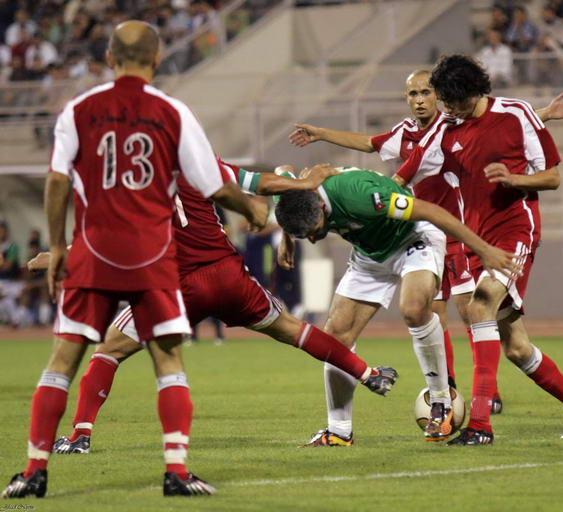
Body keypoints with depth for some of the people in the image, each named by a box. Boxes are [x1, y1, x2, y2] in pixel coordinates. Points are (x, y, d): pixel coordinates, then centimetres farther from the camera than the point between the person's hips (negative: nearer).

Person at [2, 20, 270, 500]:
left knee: (63, 358, 5)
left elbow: (57, 180, -3)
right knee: (169, 359, 6)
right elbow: (213, 187, 3)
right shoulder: (174, 114, 1)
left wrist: (56, 248, 5)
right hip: (153, 254, -1)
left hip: (92, 252, 1)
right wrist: (252, 207, 22)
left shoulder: (79, 110, 2)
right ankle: (177, 469, -3)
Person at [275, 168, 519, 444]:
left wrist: (484, 250, -29)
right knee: (337, 331, -4)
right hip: (370, 253, 7)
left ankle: (442, 403, -16)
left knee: (413, 310, -34)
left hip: (414, 238, -7)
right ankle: (338, 431, 7)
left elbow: (430, 211, -33)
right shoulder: (296, 197, -18)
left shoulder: (355, 194, -39)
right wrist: (287, 239, 12)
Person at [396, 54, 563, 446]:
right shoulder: (447, 134, 9)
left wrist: (512, 178, -18)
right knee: (515, 347, 5)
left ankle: (480, 420, -35)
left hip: (516, 228, -6)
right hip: (478, 238, 6)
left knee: (481, 304, -29)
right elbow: (401, 181, 8)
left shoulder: (517, 115, -3)